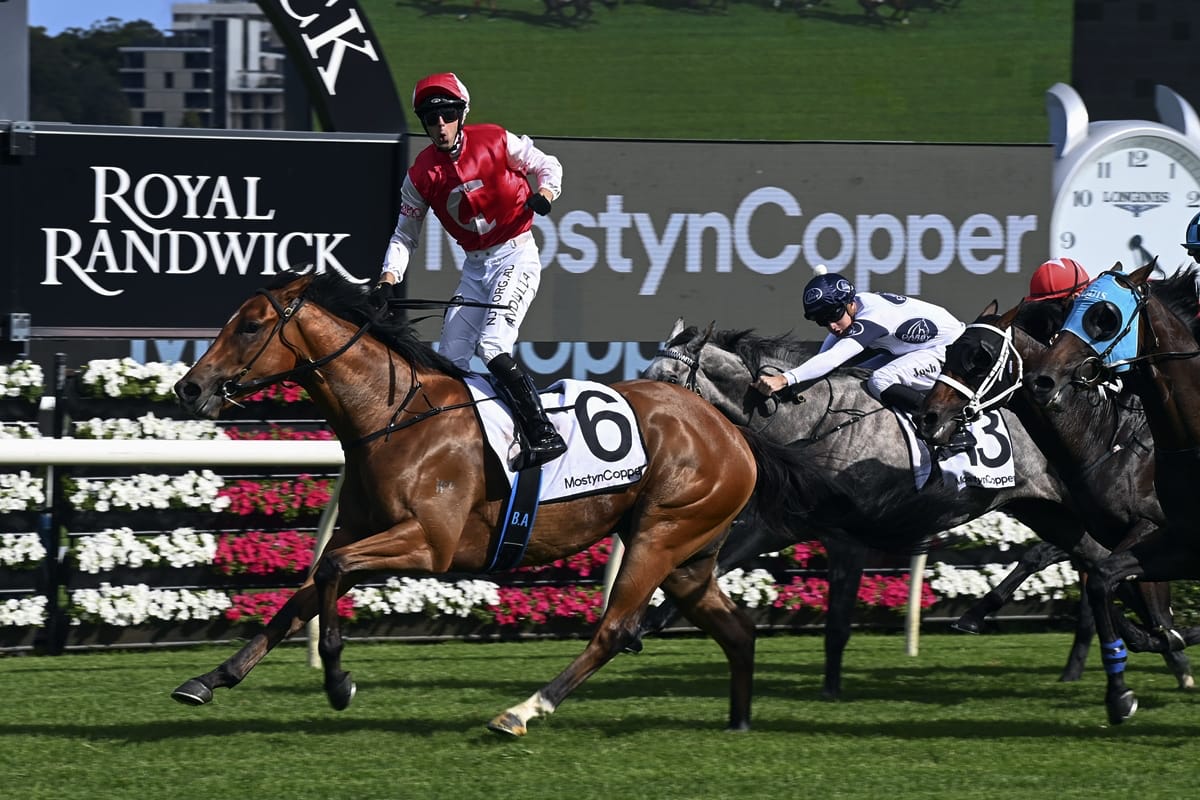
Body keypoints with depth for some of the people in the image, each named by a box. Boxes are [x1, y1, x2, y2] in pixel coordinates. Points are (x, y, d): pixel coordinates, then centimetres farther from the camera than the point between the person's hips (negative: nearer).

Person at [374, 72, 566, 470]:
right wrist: (387, 281, -7)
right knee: (450, 361, 2)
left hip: (516, 256, -6)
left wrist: (545, 194, -18)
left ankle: (543, 435, -25)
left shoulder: (495, 141, -9)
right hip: (475, 268, 6)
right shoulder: (421, 175, 0)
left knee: (492, 347, -24)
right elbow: (404, 235, 7)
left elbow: (547, 166, 4)